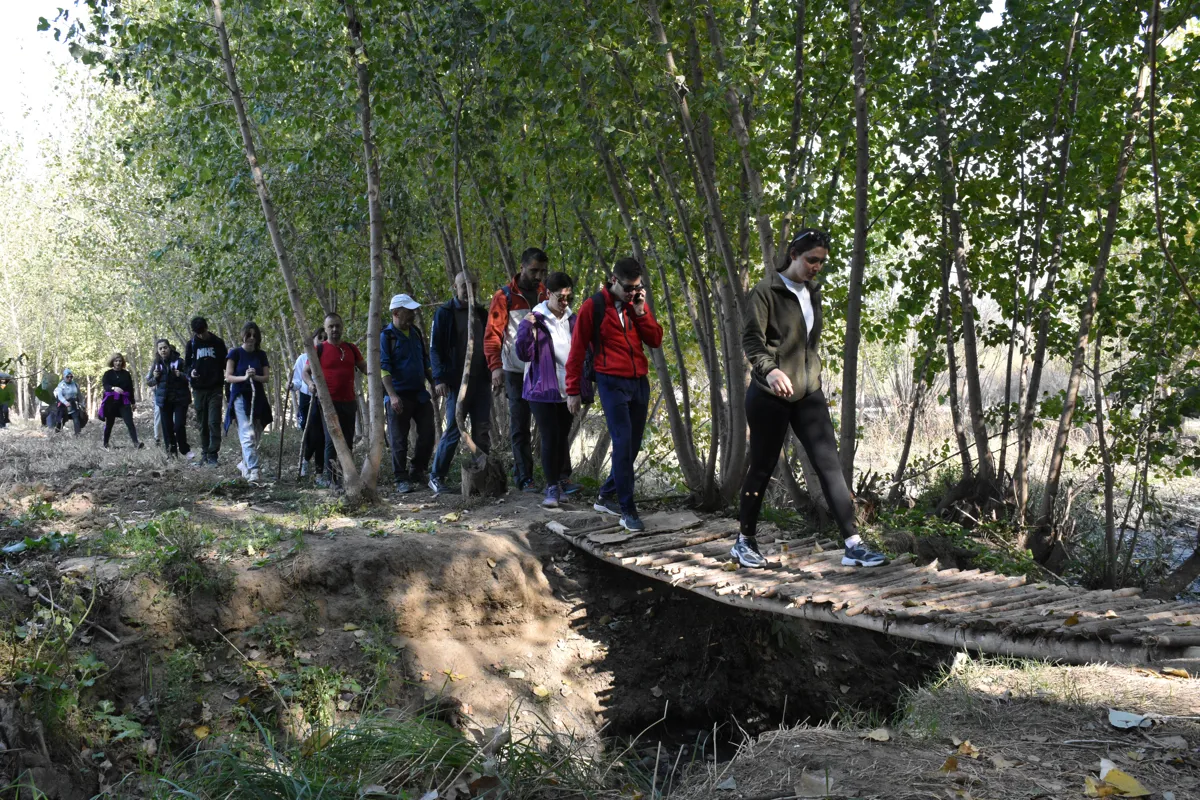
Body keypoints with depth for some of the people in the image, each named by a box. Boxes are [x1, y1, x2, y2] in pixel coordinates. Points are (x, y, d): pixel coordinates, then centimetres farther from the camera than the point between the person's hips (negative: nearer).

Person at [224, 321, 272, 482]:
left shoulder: (261, 355, 10)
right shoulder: (235, 353, 0)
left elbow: (266, 377, 4)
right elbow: (228, 377, -5)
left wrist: (255, 377, -17)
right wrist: (244, 377, -23)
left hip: (258, 398, 5)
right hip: (240, 398, -5)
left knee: (256, 436, 10)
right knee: (248, 434, -16)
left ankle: (245, 464, 31)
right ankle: (253, 470, -22)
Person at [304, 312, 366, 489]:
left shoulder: (351, 348, 11)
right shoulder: (319, 349, -2)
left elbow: (365, 368, 14)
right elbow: (306, 371, 0)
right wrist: (311, 383, -21)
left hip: (349, 402, 5)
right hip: (329, 402, -5)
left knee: (348, 441, 8)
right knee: (332, 440, -9)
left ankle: (344, 475, 17)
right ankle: (330, 478, -2)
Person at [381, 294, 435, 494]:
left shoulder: (416, 333, 12)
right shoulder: (386, 336, -7)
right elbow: (384, 368, -12)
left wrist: (434, 385, 15)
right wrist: (392, 395, -20)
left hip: (420, 394, 6)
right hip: (399, 397, -6)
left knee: (427, 435, 4)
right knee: (399, 440, -1)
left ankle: (417, 473, 19)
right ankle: (402, 480, 6)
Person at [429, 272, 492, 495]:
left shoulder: (482, 313, 14)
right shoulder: (445, 313, -2)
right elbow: (435, 348, -5)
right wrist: (439, 378, -14)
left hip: (480, 380, 5)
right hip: (457, 382, -5)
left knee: (482, 431, 4)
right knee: (453, 431, -6)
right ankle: (436, 477, 4)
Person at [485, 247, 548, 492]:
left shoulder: (546, 295, 11)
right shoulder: (504, 296, -1)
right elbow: (492, 335, -6)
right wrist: (496, 367, -17)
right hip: (516, 371, -3)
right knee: (520, 427, 1)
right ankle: (524, 478, 6)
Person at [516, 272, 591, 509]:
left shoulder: (573, 320, 6)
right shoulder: (535, 320, -6)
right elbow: (524, 354, -11)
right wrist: (527, 329, -25)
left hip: (568, 390, 4)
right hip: (543, 390, -4)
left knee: (563, 437, 11)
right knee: (550, 438, -7)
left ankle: (561, 480, 23)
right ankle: (552, 488, -3)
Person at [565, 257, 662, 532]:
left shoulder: (638, 304, 10)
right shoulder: (593, 306, -6)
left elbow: (656, 340, 5)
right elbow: (577, 350, -4)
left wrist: (641, 312, -8)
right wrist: (573, 390, -3)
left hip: (640, 382, 6)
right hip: (612, 383, -6)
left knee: (633, 445, 10)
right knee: (623, 443, -12)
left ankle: (606, 496, 26)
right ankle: (628, 510, -8)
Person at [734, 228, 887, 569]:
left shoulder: (812, 293, 14)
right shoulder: (766, 291, -7)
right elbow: (751, 338, -18)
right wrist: (770, 369, -35)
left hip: (808, 393, 6)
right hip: (770, 395, -6)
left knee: (830, 464, -4)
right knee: (762, 468, 4)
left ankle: (853, 545, -5)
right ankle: (744, 541, 20)